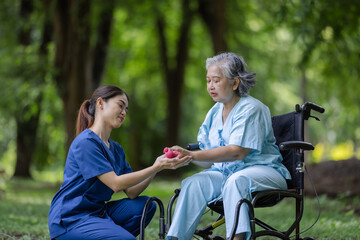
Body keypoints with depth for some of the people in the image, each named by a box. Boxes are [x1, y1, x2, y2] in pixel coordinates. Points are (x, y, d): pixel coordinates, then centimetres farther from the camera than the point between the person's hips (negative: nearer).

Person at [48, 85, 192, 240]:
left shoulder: (116, 150, 15)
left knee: (146, 205, -3)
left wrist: (157, 167, -10)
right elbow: (115, 184, -19)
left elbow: (131, 192, 3)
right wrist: (156, 168, -20)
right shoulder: (85, 142, -14)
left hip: (96, 212, 9)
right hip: (69, 220, -9)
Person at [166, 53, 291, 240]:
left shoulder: (251, 109, -11)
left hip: (262, 170, -6)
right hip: (225, 172, 6)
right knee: (193, 183, -21)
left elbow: (237, 152, -23)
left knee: (236, 181, -38)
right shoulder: (215, 112, 14)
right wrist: (182, 156, -12)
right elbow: (209, 155, 10)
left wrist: (192, 155, -27)